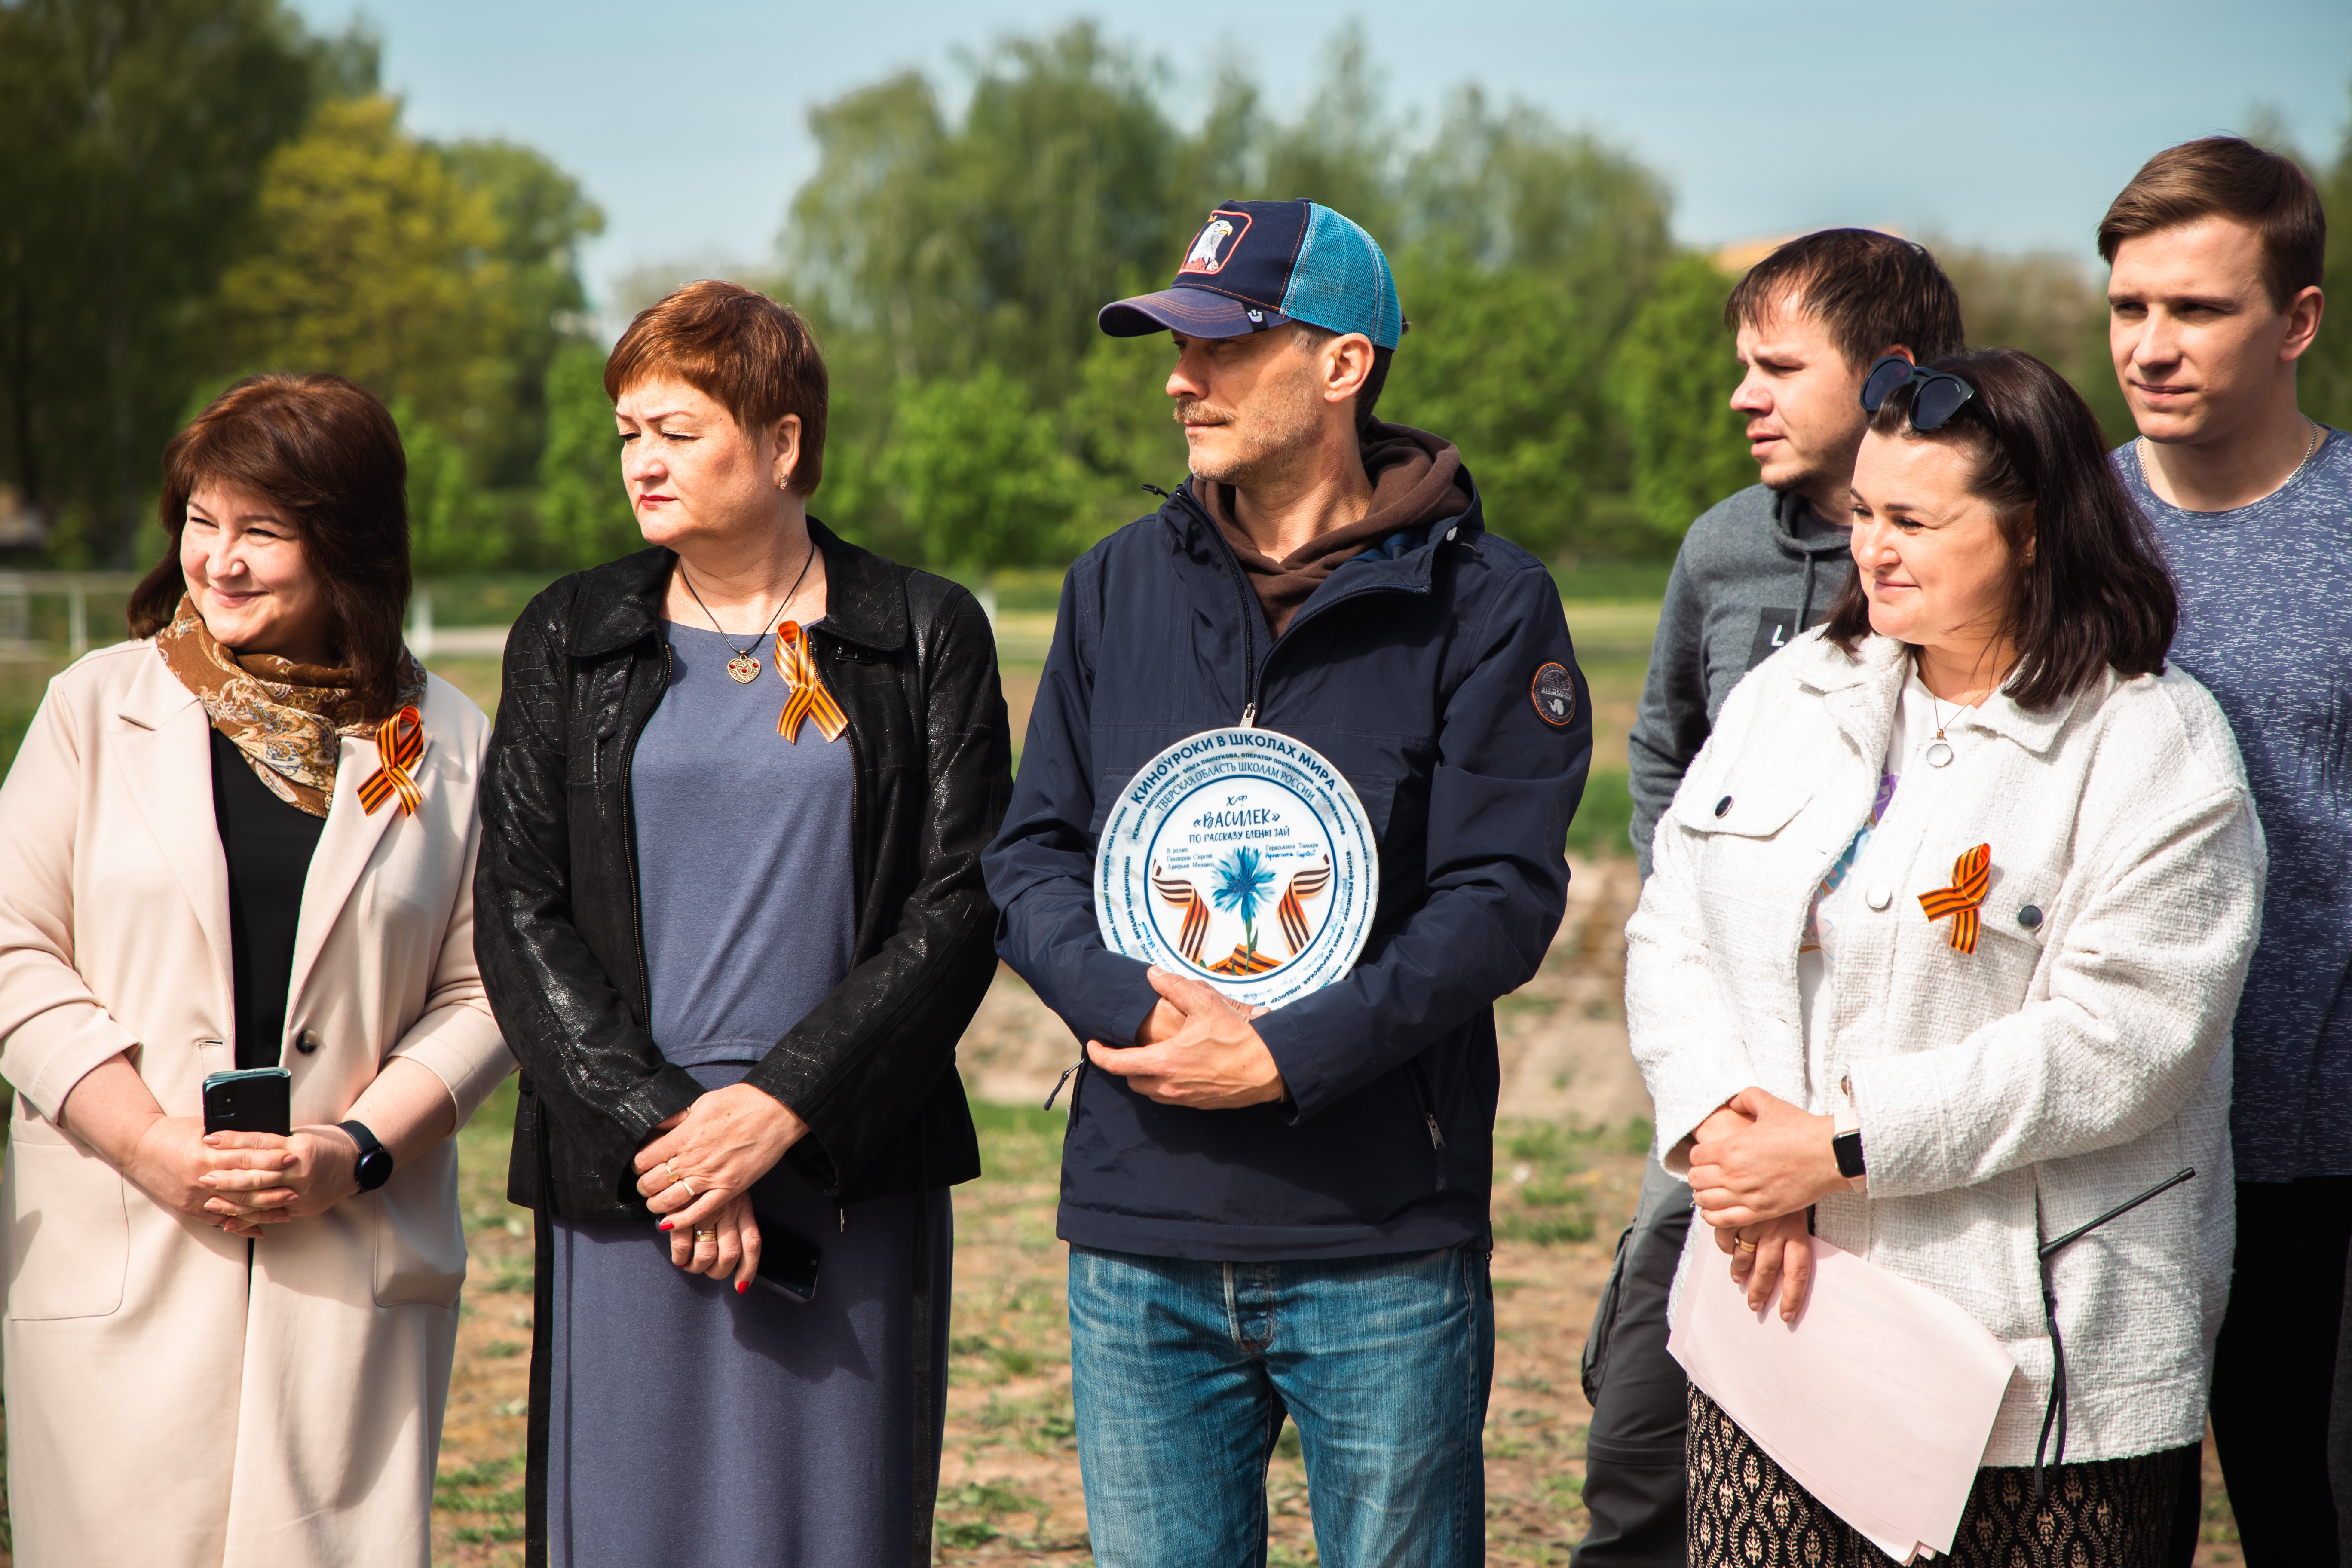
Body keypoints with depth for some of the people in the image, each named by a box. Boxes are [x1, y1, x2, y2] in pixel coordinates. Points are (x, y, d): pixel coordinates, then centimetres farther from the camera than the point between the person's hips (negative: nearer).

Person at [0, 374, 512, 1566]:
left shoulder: (447, 745, 6)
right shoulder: (98, 709, 6)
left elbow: (483, 989, 6)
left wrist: (355, 1152, -9)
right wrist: (151, 1144, -9)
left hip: (355, 1265, 0)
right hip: (122, 1258, 0)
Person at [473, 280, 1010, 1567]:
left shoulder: (925, 637, 5)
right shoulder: (568, 641, 10)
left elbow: (961, 905, -2)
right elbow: (519, 916, 3)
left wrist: (783, 1103, -12)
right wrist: (653, 1127, -9)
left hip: (852, 1179, -1)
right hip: (622, 1181, 1)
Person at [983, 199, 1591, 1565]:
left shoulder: (1483, 602, -3)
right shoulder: (1119, 586, 10)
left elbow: (1500, 899, -9)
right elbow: (1034, 855, 7)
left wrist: (1284, 1057, -18)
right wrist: (1140, 1011, -12)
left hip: (1386, 1248, -3)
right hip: (1139, 1236, 4)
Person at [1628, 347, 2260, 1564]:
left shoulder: (2155, 750, -7)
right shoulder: (1792, 696, 11)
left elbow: (2113, 1043, -15)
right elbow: (1673, 935, 9)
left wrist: (1839, 1148, -17)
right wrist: (1725, 1128, -10)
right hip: (1777, 1300, 4)